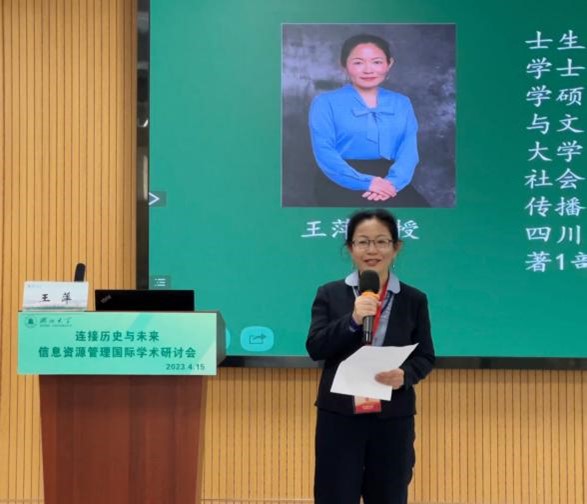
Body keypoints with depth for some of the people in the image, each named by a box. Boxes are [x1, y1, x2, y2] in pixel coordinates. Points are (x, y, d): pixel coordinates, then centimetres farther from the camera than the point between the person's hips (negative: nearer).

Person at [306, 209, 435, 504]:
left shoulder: (414, 300, 3)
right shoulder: (330, 295, 2)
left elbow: (426, 356, 5)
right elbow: (315, 348, -5)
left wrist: (405, 375, -16)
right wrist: (352, 320, -19)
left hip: (393, 419, 1)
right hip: (339, 416, -1)